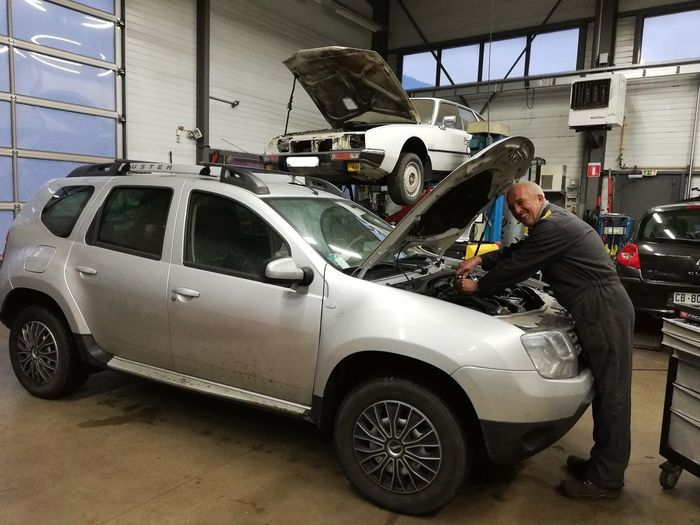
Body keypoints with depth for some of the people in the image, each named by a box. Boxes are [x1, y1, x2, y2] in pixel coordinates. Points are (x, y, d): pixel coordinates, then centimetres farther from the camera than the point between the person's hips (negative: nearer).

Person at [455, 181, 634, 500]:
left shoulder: (553, 227, -16)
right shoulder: (552, 222, 18)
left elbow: (517, 267, -13)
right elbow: (515, 253, 23)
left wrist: (478, 286, 0)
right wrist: (479, 260, 12)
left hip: (605, 312, -11)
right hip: (601, 310, 11)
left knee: (610, 392, -3)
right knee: (605, 390, 15)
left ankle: (606, 480, 5)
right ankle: (601, 463, 26)